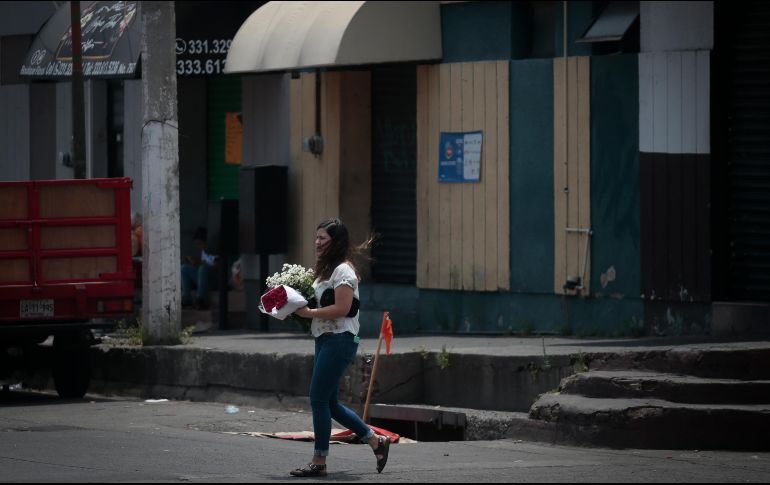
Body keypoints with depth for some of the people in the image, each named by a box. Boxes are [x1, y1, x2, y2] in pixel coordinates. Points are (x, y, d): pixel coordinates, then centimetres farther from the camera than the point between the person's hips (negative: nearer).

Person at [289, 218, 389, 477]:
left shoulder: (343, 271, -13)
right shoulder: (327, 269, 17)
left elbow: (341, 308, -21)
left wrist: (309, 312, -17)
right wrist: (302, 308, 4)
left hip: (339, 340, -10)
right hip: (325, 339, 10)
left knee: (319, 400, -7)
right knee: (329, 403, 12)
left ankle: (319, 462, 0)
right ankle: (377, 441, 21)